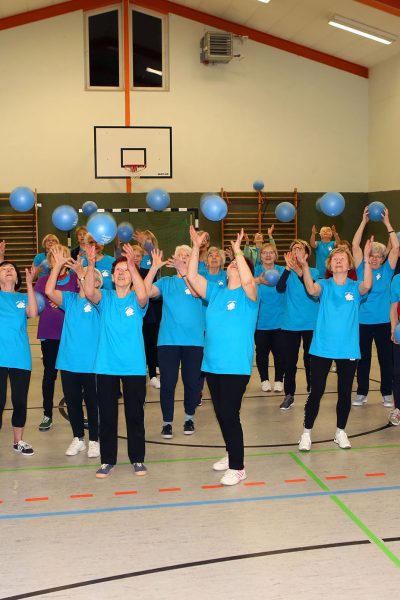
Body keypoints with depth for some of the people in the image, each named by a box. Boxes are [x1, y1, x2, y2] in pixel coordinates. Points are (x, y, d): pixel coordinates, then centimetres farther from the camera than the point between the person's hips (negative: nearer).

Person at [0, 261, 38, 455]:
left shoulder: (23, 298, 9)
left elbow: (33, 313, -11)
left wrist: (29, 283, -14)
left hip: (20, 358, 2)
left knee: (20, 401, 10)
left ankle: (18, 441, 26)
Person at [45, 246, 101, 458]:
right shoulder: (69, 299, 6)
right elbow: (49, 291, -11)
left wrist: (81, 271, -29)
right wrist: (58, 265, -13)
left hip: (91, 363, -4)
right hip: (68, 362, 4)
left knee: (92, 402, 7)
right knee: (72, 401, 13)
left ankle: (94, 440, 22)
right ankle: (78, 438, 29)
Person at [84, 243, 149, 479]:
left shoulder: (136, 300, -1)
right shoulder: (105, 298, 3)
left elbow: (143, 295, -25)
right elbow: (89, 293, -19)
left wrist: (133, 265, -34)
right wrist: (91, 265, -32)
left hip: (134, 367, -1)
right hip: (106, 367, 1)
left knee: (135, 415, 8)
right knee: (107, 416, 8)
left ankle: (138, 459, 21)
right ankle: (108, 460, 20)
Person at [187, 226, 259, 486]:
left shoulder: (248, 295, -5)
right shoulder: (215, 292, 11)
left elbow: (247, 280, -28)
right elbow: (192, 276, 3)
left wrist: (238, 251, -23)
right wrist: (196, 248, -4)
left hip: (236, 366, -6)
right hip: (212, 365, 6)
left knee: (230, 415, -5)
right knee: (221, 414, 15)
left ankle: (237, 467, 7)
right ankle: (232, 454, 34)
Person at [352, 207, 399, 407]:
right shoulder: (362, 269, 2)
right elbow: (355, 245, -5)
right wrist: (364, 221, -6)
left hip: (383, 322, 0)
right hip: (363, 322, 0)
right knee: (363, 359, 9)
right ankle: (362, 393, 20)